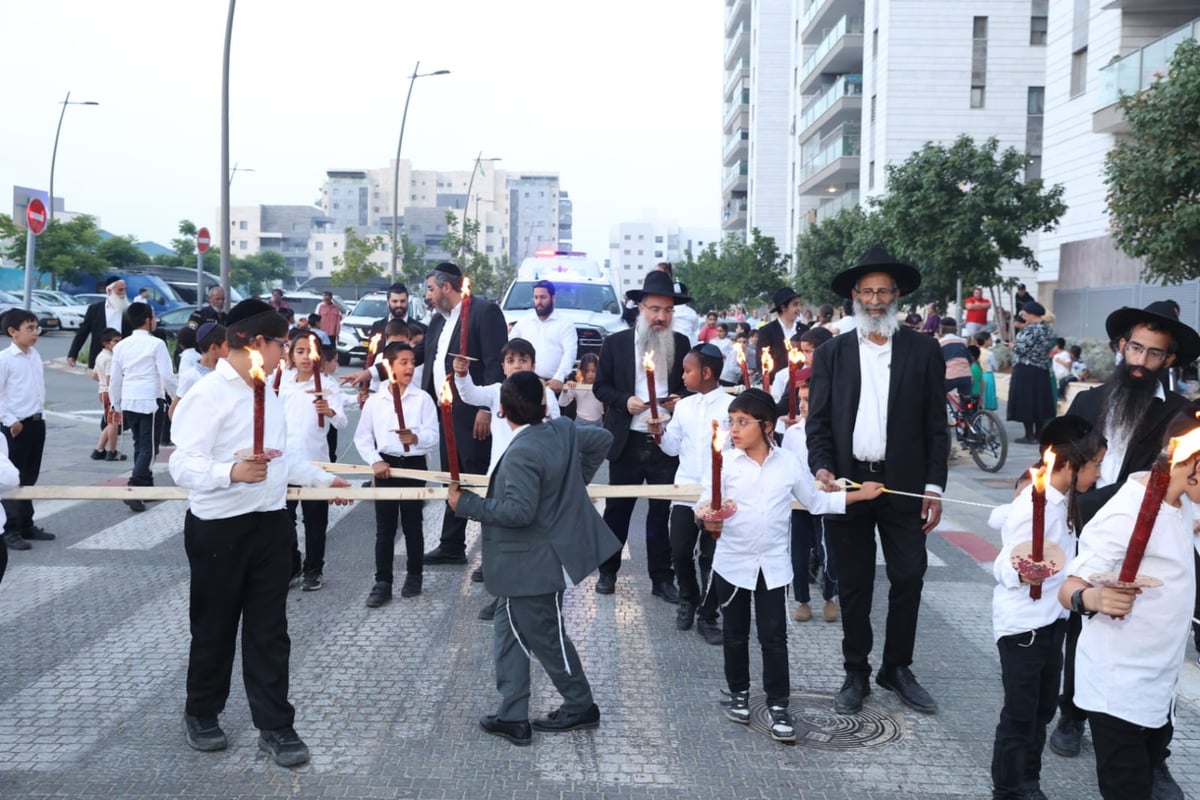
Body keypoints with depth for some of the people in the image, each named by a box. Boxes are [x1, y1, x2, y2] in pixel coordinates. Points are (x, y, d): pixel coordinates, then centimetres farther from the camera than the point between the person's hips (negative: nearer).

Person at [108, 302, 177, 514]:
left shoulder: (121, 346, 8)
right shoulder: (156, 344, -8)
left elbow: (115, 379, 11)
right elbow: (166, 375, -11)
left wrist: (116, 405, 20)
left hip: (128, 401, 6)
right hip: (150, 401, -6)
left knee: (139, 445, 18)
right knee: (148, 447, -3)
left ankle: (146, 487, 25)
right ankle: (134, 488, -18)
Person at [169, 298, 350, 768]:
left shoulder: (267, 393, 12)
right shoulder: (208, 395, -15)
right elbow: (183, 466, -24)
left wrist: (323, 480, 27)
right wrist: (232, 472, -40)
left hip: (270, 526, 6)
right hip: (219, 530, -6)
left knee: (269, 630, 8)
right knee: (214, 629, 12)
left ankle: (275, 726, 16)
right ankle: (201, 715, 33)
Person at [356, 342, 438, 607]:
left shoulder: (423, 398, -3)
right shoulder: (374, 400, 1)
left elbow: (433, 436, -8)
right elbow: (362, 437, 5)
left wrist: (416, 438, -28)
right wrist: (374, 461, -8)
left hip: (414, 465, -1)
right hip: (386, 466, 1)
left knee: (412, 525, 9)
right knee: (384, 528, 5)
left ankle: (414, 575, 24)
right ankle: (382, 582, 11)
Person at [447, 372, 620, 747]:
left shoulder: (522, 453, -26)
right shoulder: (563, 430, 1)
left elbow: (518, 511, -31)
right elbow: (602, 438, 16)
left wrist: (465, 503, -20)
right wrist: (576, 481, 23)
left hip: (534, 564, -9)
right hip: (529, 561, 9)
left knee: (545, 638, 10)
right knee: (508, 630, 16)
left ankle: (581, 707, 29)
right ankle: (512, 716, 22)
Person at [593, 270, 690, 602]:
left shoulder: (681, 344, 4)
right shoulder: (616, 342, 0)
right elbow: (600, 387, 3)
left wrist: (681, 399, -8)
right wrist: (625, 400, -14)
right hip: (627, 441, -1)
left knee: (663, 510, 8)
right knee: (617, 508, 11)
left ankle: (662, 577, 19)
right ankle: (608, 571, 26)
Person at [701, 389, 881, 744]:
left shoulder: (790, 464, -2)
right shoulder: (724, 464, -7)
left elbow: (816, 501, 9)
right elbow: (706, 501, -14)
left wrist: (859, 494, 6)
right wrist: (708, 518, -37)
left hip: (773, 566, 0)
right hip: (732, 564, 0)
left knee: (774, 637, 3)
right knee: (736, 634, 13)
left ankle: (778, 705, 15)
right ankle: (739, 694, 31)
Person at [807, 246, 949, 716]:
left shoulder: (924, 351, 2)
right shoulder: (831, 353, 4)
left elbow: (936, 426, 2)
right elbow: (818, 421, 2)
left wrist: (934, 487, -2)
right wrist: (821, 468, -14)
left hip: (903, 485, 0)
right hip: (847, 483, 0)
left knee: (909, 579, 6)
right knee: (854, 585, 9)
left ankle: (897, 668, 25)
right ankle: (856, 674, 22)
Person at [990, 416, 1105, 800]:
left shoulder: (1063, 500, 5)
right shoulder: (1033, 506, -24)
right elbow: (1005, 567, -25)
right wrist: (1023, 574, -44)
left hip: (1052, 620, 9)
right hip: (1022, 625, -9)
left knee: (1042, 710, 17)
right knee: (1019, 715, 2)